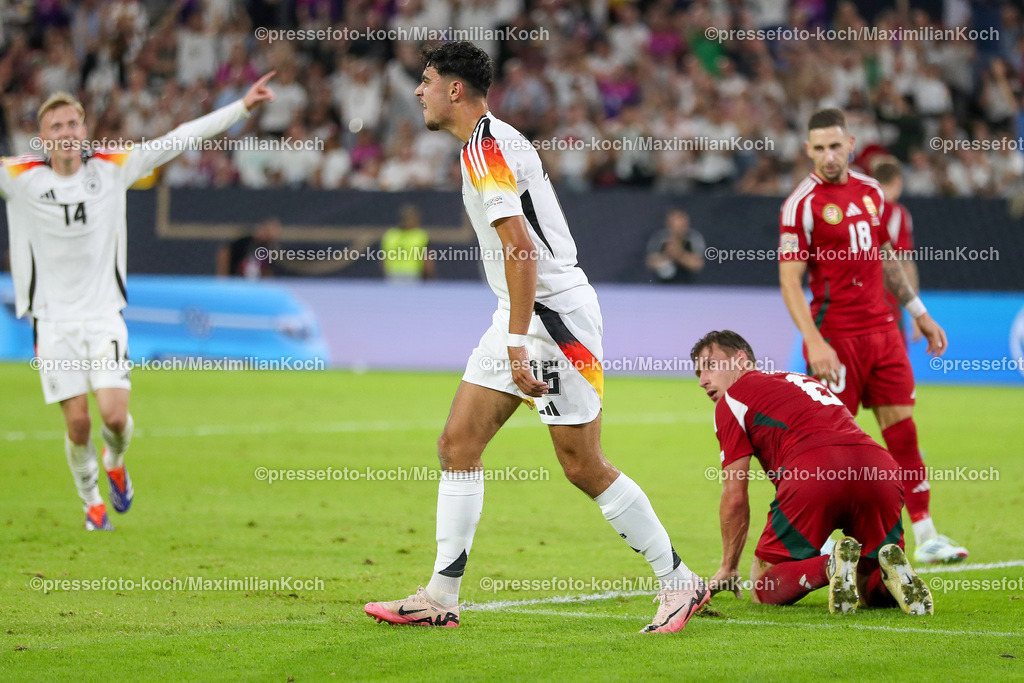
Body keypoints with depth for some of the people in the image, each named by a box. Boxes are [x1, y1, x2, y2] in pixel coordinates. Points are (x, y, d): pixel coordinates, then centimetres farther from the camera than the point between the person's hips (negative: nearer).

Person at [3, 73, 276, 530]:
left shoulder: (112, 167, -2)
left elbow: (179, 139, -1)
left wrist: (241, 107, -3)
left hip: (103, 316, 1)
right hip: (53, 318, -1)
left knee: (115, 415, -11)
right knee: (78, 422, -3)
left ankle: (114, 461, 25)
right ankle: (91, 502, 23)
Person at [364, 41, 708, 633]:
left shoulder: (486, 147, -15)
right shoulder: (494, 142, 16)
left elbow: (520, 247, -24)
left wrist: (516, 342, -26)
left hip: (553, 311, -10)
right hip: (527, 316, 10)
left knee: (584, 466, -6)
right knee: (459, 444, 4)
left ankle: (680, 582, 4)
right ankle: (441, 598, 4)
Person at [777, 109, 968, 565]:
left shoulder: (870, 192, 11)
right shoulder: (802, 203, -9)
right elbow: (789, 280, -13)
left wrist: (919, 312, 21)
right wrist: (815, 342, -22)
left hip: (882, 330, 6)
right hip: (836, 338, -6)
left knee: (903, 428, 4)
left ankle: (925, 536, 7)